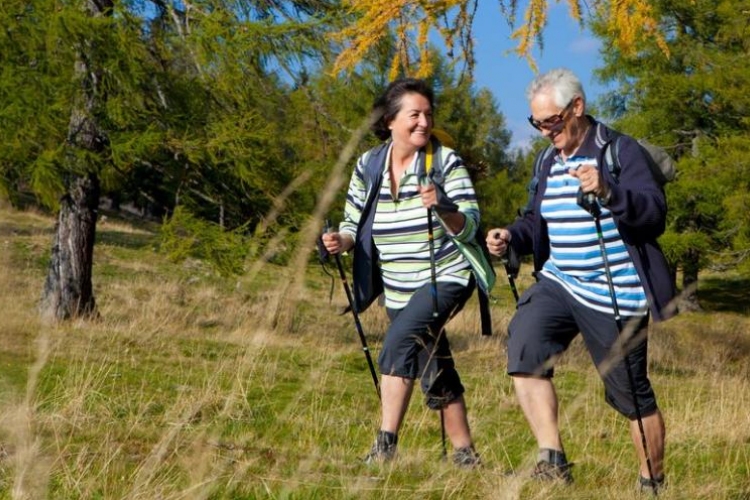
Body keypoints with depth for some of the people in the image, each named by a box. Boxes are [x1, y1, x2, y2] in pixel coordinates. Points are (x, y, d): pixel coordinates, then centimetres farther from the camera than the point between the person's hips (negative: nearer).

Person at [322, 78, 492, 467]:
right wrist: (341, 241, -14)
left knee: (399, 343, -26)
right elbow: (353, 222, 8)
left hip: (446, 278, -5)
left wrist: (440, 207, -33)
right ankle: (464, 456, 26)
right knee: (434, 374, 12)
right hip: (398, 289, 5)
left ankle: (385, 447, -24)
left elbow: (468, 227, -14)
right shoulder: (368, 166, 2)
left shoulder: (446, 162, -9)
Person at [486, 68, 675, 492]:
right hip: (559, 283, 6)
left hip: (615, 295, -6)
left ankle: (653, 481, 24)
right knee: (524, 343, -21)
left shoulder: (622, 151, -10)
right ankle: (553, 462, -18)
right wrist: (512, 238, -4)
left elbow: (655, 214, -20)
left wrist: (608, 191, -37)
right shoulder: (550, 161, 12)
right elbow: (538, 223, 19)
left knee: (631, 393, 2)